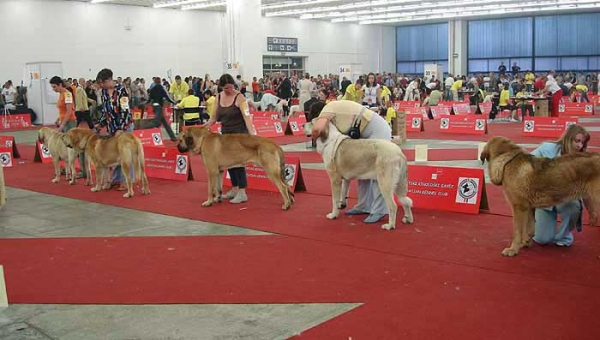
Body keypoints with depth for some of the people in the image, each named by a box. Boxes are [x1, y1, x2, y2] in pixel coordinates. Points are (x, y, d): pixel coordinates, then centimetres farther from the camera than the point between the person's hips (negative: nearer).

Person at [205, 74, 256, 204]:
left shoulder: (239, 98, -16)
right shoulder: (218, 97, 2)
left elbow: (247, 117, -24)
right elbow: (214, 117, 10)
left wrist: (252, 134, -36)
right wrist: (205, 126, -6)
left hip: (240, 133, -7)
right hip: (226, 133, 7)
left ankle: (242, 193, -7)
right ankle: (235, 189, 23)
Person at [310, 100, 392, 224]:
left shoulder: (328, 108, -12)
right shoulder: (335, 109, 16)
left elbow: (317, 128, -29)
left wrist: (314, 138, -8)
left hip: (378, 130, -11)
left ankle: (379, 211, -10)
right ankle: (364, 206, 19)